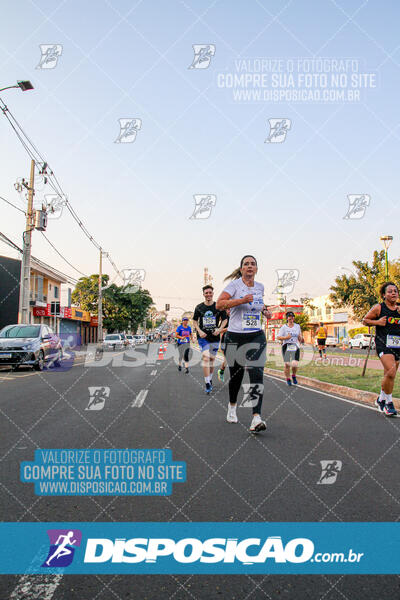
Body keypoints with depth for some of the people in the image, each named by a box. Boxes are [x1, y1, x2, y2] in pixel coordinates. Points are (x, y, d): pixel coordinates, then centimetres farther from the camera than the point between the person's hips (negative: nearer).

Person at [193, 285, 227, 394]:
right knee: (205, 358, -15)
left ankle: (210, 380, 33)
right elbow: (195, 321, 11)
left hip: (215, 337, 1)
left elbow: (224, 319, 7)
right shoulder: (199, 307, 1)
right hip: (203, 337, -1)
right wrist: (199, 331, -5)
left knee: (212, 359, 12)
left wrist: (219, 329, -10)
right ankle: (207, 384, -13)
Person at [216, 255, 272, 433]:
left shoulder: (260, 287, 10)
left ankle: (256, 418, -17)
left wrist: (264, 310, 12)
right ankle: (232, 405, 38)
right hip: (235, 337, -3)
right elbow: (219, 304, -16)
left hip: (256, 336, 3)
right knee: (236, 375, 9)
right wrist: (242, 300, -25)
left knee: (257, 375, -13)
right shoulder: (235, 284, -4)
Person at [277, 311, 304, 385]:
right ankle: (288, 379, 17)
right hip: (286, 347, -1)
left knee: (295, 364, -11)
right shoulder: (284, 327, 2)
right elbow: (278, 337, -1)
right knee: (287, 364, -2)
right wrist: (286, 337, -16)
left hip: (295, 347, 1)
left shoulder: (297, 326, 11)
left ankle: (294, 376, 19)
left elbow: (300, 335, 23)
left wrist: (301, 338, 1)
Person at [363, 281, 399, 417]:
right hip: (383, 344, -5)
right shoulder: (378, 308, -1)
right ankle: (388, 402, -6)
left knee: (389, 375, 10)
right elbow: (365, 320, 7)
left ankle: (381, 399, 32)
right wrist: (377, 322, -9)